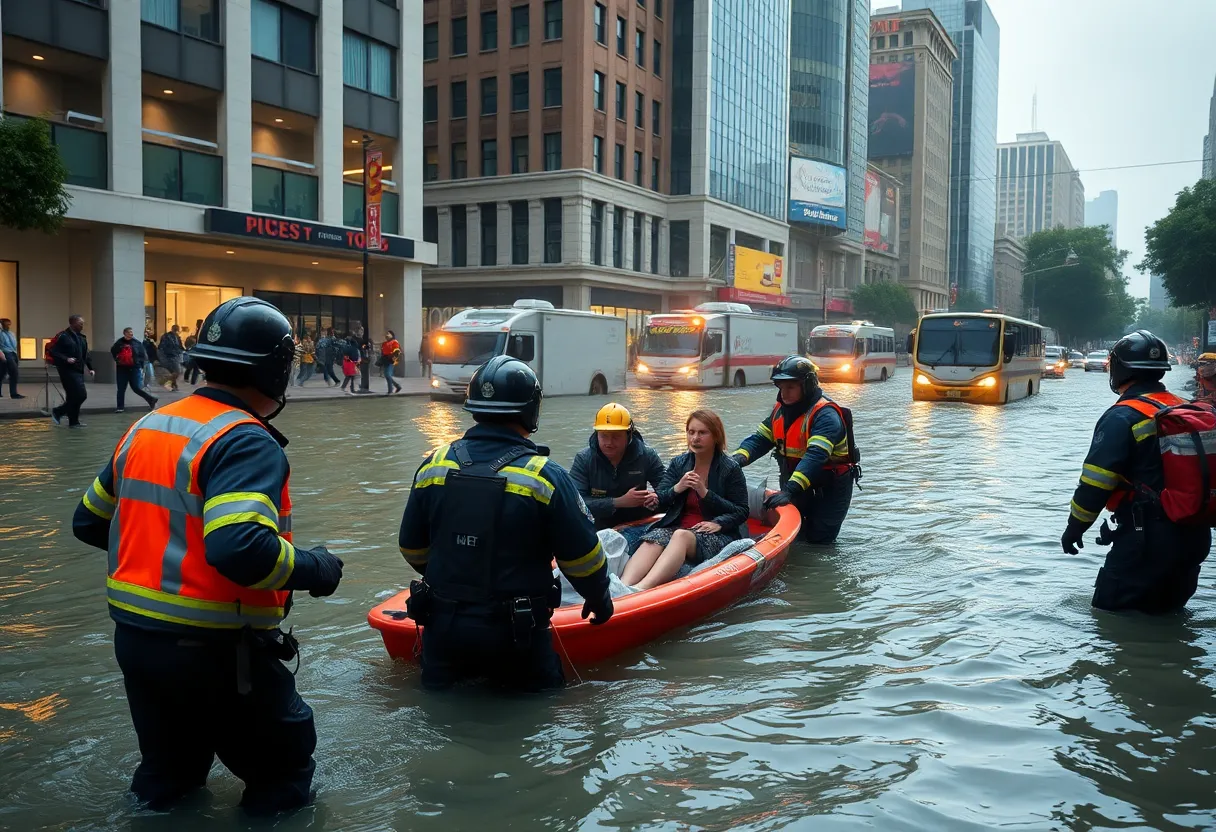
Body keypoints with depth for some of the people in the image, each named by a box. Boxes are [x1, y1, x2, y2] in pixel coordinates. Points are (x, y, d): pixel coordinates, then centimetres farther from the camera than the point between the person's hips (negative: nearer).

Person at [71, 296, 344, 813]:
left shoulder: (146, 428, 6)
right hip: (213, 651, -8)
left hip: (134, 637, 8)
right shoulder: (246, 442, -19)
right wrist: (313, 569, -16)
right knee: (285, 770, 14)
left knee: (168, 774, 28)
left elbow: (89, 523, 16)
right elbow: (242, 550, -34)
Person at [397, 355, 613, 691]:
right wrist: (600, 599, 12)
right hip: (515, 634, -3)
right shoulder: (545, 476, -15)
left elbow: (412, 549, 9)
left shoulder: (432, 466, -2)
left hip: (442, 626, 4)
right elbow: (582, 557, -8)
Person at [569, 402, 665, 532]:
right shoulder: (583, 459, -7)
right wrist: (619, 502, -24)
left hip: (639, 528, 0)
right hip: (600, 530, 0)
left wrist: (657, 498, -23)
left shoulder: (646, 455, -3)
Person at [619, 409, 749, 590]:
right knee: (653, 539, -31)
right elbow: (659, 502, 9)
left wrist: (705, 493, -13)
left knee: (681, 536, -37)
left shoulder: (731, 469, 1)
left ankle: (640, 589, -62)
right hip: (678, 526, 4)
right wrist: (677, 489, -13)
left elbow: (741, 512, -2)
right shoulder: (678, 464, 13)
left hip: (717, 535, -4)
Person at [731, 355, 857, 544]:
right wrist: (739, 458, -25)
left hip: (828, 490, -7)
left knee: (818, 540, -4)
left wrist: (790, 491, -46)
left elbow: (815, 457, -36)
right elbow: (760, 439, -3)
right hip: (795, 486, 7)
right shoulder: (781, 410, 2)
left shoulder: (825, 415, -25)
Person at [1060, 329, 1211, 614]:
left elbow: (1096, 482, -17)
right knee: (1167, 611, 22)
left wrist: (1075, 527, -5)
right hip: (1194, 536, 8)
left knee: (1110, 613, 1)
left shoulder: (1122, 417, -14)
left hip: (1147, 539, -8)